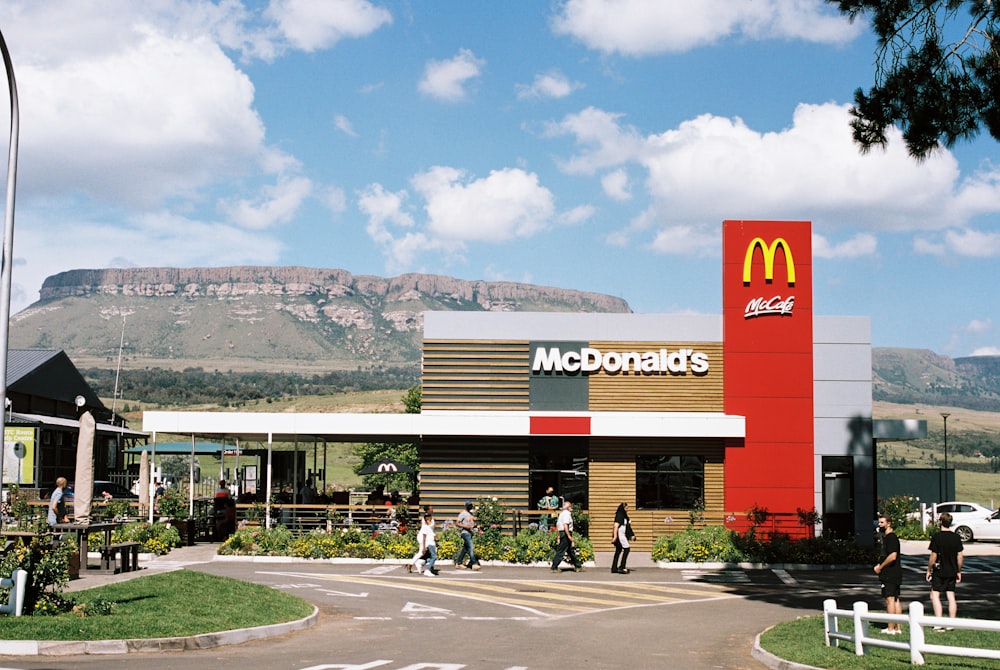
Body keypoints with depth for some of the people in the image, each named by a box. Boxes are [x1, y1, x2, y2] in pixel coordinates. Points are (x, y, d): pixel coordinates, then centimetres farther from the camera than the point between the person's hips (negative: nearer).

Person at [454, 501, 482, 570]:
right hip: (465, 533, -9)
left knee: (465, 548, 12)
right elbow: (457, 523, -14)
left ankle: (458, 563, 19)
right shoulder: (463, 513, -10)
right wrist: (465, 526, -23)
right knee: (471, 548, -15)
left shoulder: (470, 513, 16)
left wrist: (474, 525, 5)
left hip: (470, 532, 9)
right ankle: (474, 564, -19)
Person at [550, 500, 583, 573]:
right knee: (561, 551, -6)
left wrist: (559, 535, 23)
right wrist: (569, 536, -23)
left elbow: (557, 525, 21)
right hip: (566, 534, -10)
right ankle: (554, 568, -4)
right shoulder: (567, 514, -14)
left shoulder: (562, 513, 17)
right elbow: (565, 525, -24)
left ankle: (578, 566, 22)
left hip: (562, 533, 10)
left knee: (571, 551, 15)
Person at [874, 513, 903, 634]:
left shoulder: (891, 537, -15)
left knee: (890, 599, -9)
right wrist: (880, 565, 13)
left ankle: (891, 628, -9)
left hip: (890, 574, -11)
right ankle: (898, 627, 14)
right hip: (895, 574, 11)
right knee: (896, 599, 10)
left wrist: (880, 567, -15)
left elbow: (892, 556, -24)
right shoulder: (887, 537, 17)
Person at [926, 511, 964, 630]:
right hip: (952, 571, 5)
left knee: (935, 595, 0)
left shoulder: (936, 537, -13)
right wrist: (959, 572, 15)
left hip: (939, 572, -5)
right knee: (951, 596, 9)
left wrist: (928, 570, -1)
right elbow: (960, 557, 4)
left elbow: (933, 557, -12)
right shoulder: (956, 538, 1)